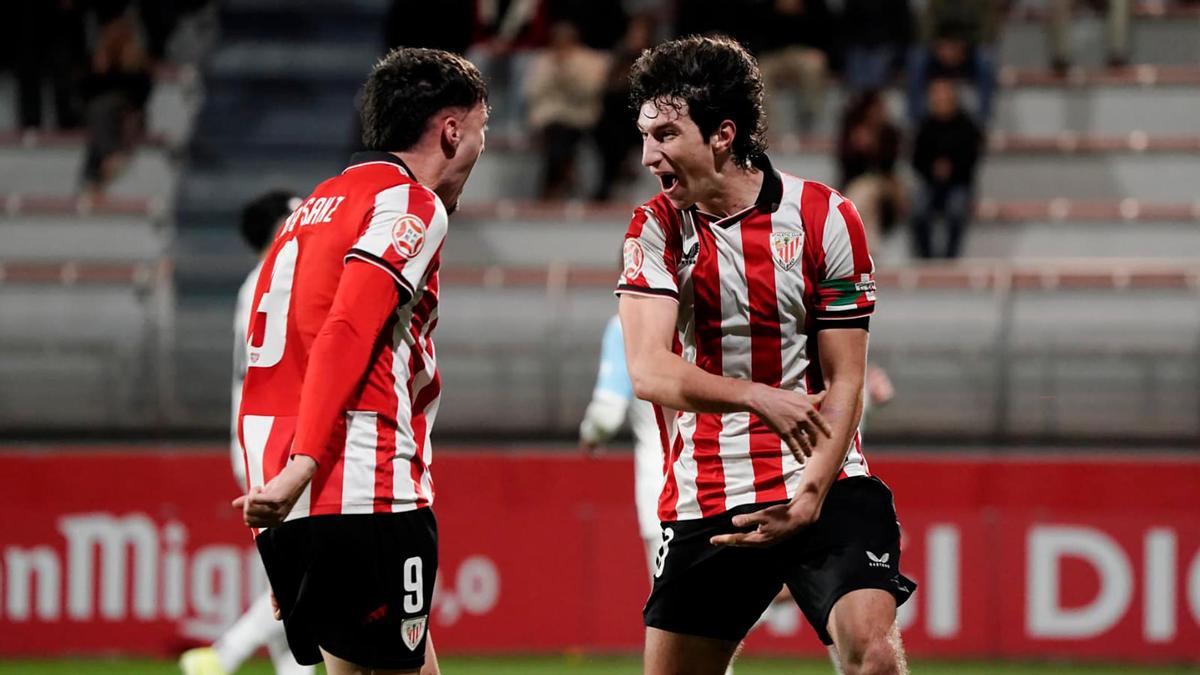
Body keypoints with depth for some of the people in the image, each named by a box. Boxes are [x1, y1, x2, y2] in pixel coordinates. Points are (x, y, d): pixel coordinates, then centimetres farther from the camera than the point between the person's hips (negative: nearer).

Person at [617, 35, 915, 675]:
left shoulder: (825, 218, -4)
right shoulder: (655, 229, 0)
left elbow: (843, 381, -2)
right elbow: (649, 371, -13)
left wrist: (810, 495, -15)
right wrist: (755, 396, -29)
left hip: (823, 485, -2)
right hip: (704, 500, 2)